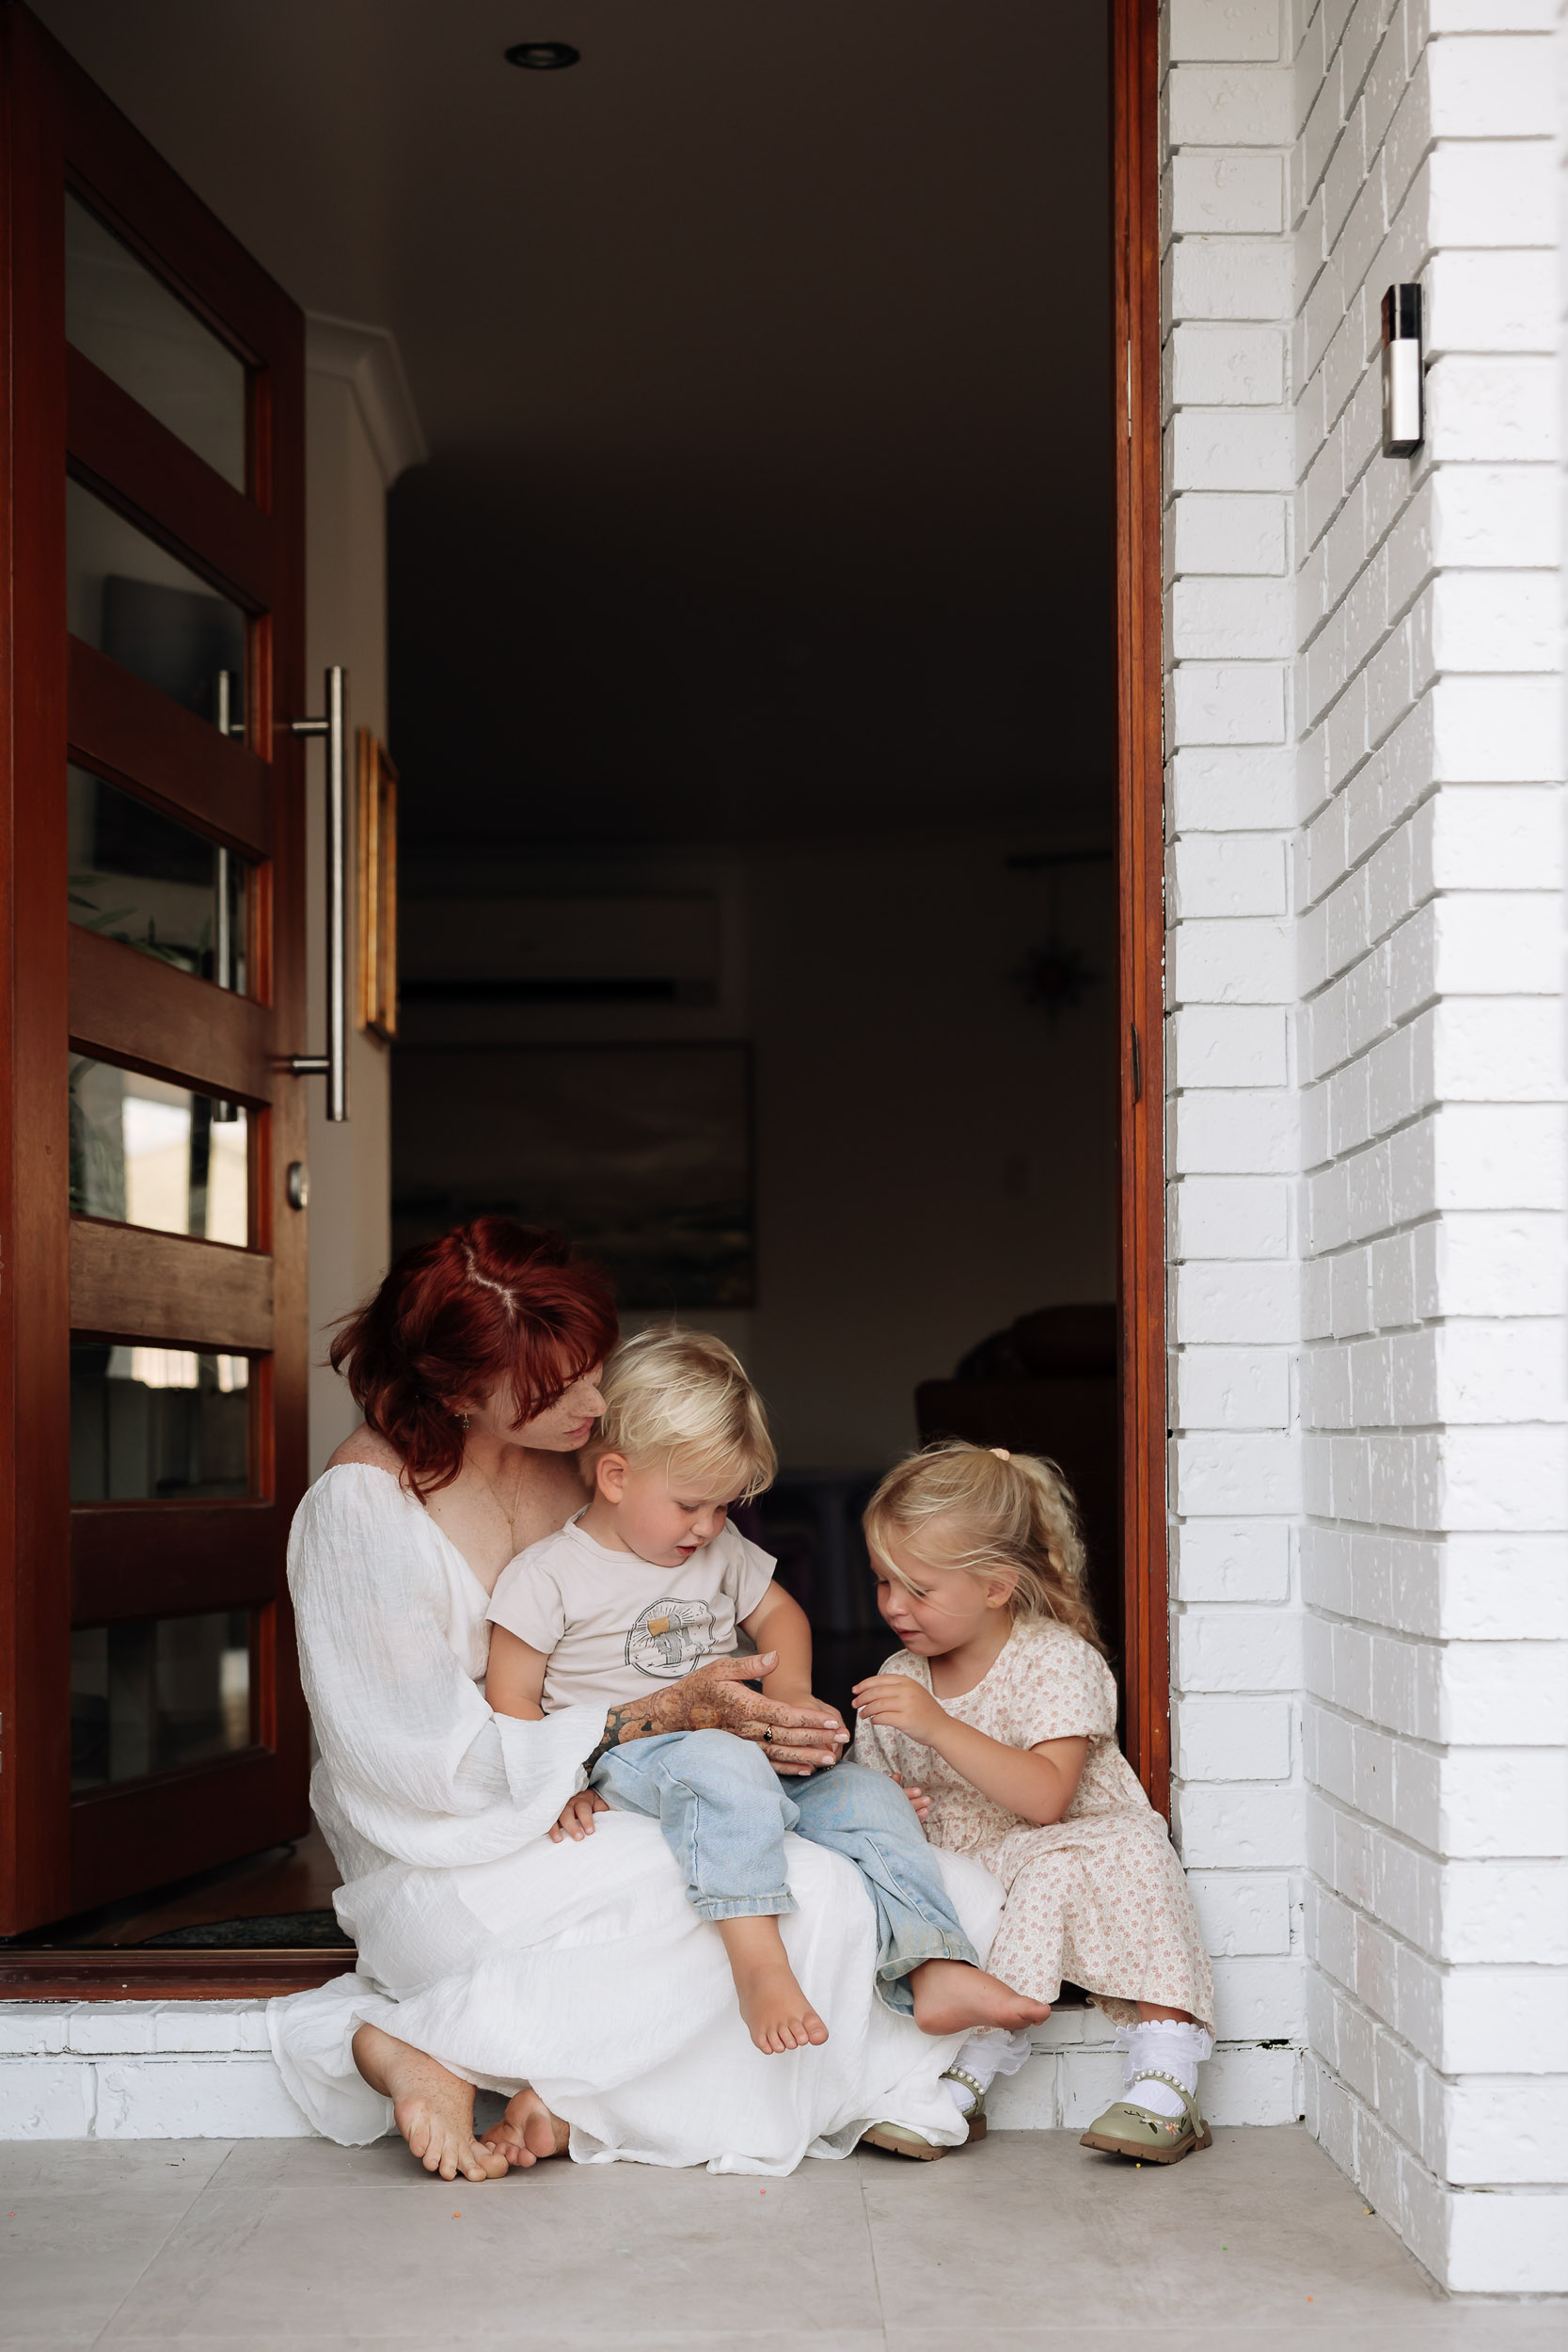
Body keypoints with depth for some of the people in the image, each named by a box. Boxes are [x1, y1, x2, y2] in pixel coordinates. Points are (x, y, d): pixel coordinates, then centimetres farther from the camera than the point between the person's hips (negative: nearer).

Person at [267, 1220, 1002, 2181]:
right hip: (458, 1860, -7)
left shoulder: (581, 1454, 4)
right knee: (803, 1894, -27)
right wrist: (670, 1715, -22)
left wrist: (751, 1723, -6)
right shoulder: (362, 1505, -14)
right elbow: (448, 1759, -16)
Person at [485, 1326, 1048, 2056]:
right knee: (723, 1767, -40)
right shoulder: (546, 1576, -3)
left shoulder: (722, 1554, 15)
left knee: (865, 1794, -13)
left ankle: (933, 1971, -23)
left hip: (738, 1745, 7)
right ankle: (757, 1963, -50)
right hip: (622, 1764, -7)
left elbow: (777, 1613, 29)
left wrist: (791, 1692, 7)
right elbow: (513, 1702, -4)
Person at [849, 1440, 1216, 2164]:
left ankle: (1164, 2083, -34)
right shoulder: (896, 1681, 5)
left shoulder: (1057, 1661, -11)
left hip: (1074, 1855, -4)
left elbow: (1045, 1799, -25)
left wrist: (938, 1727, -32)